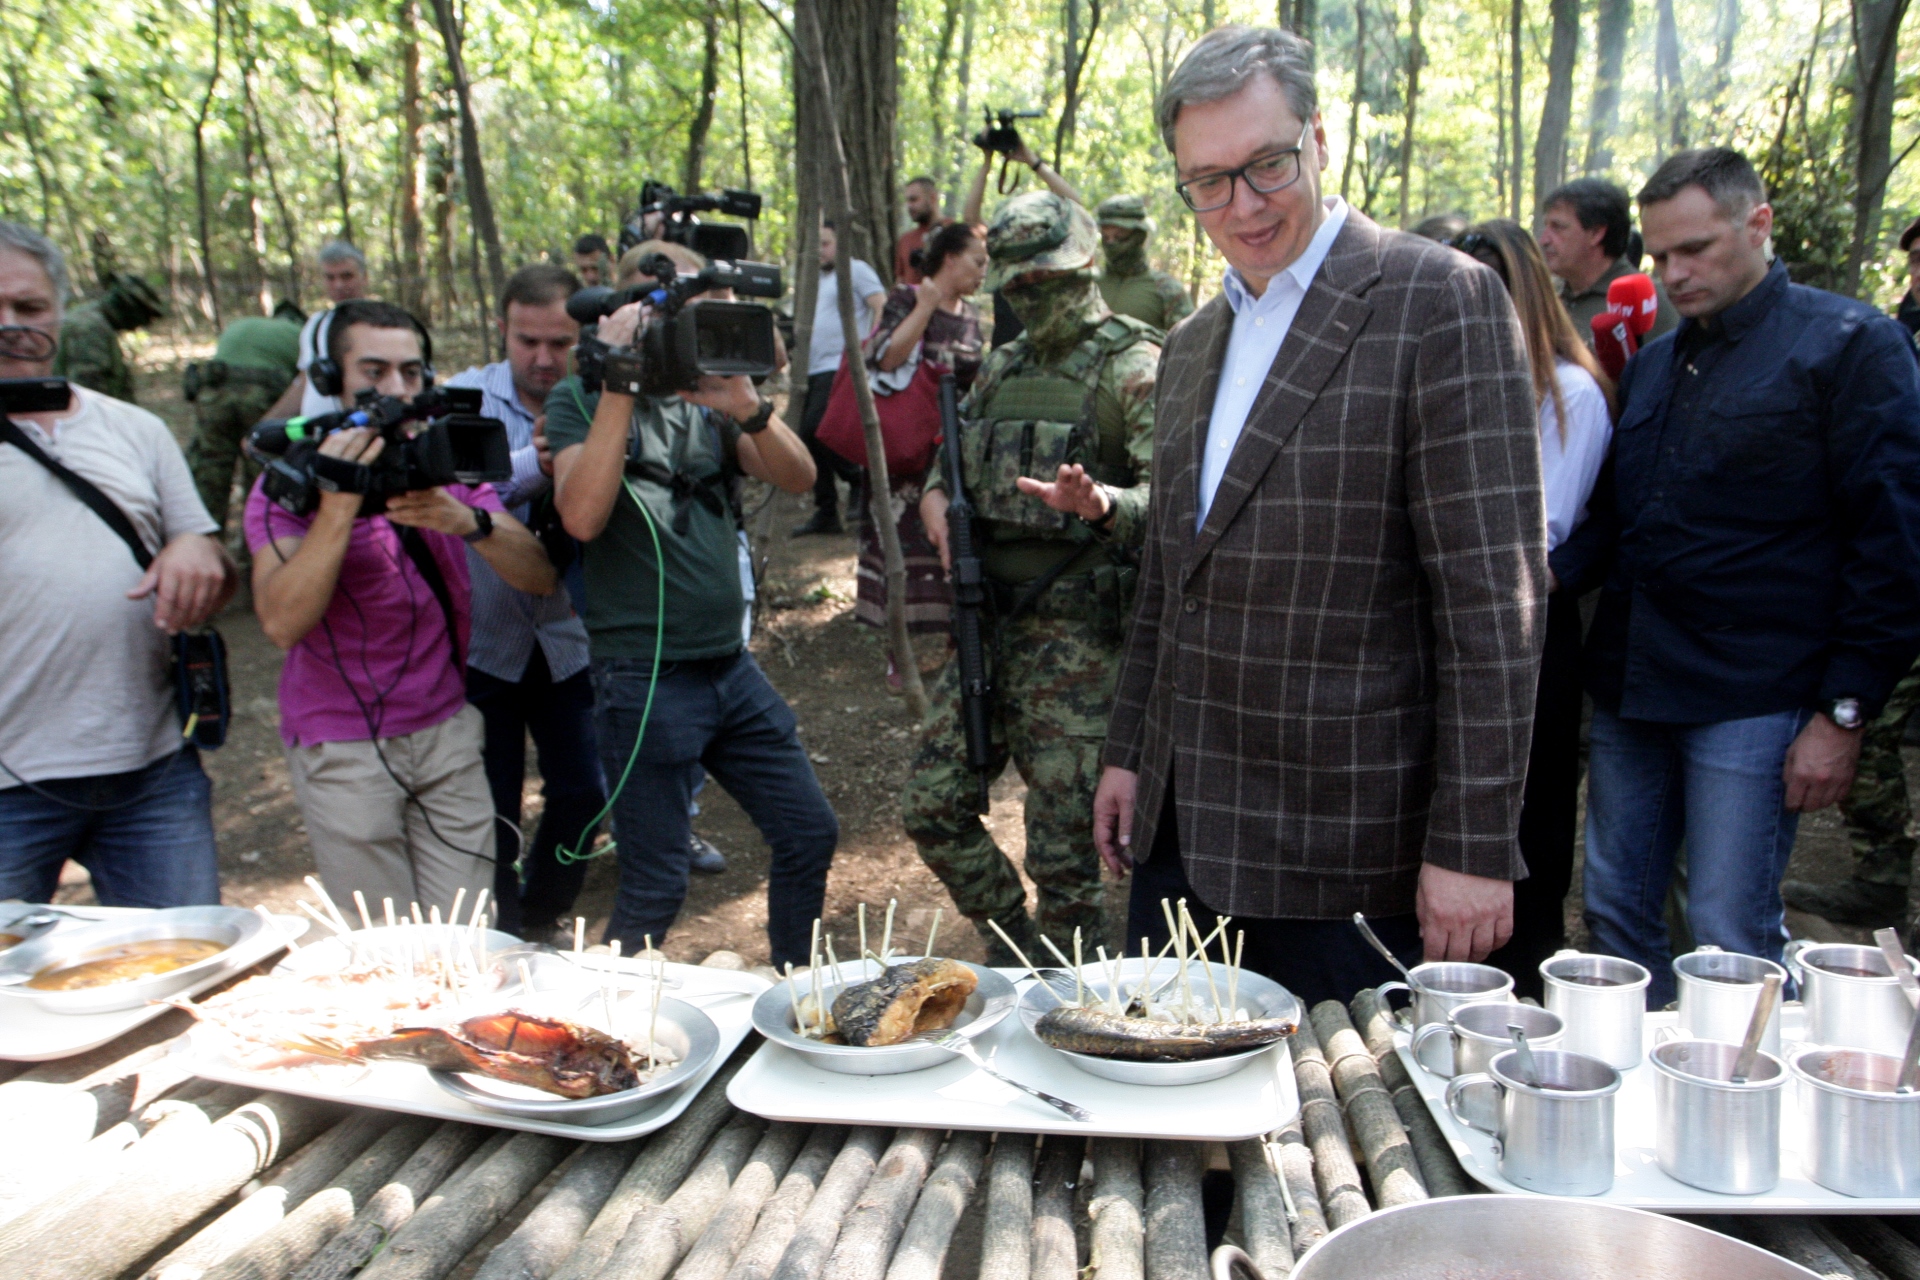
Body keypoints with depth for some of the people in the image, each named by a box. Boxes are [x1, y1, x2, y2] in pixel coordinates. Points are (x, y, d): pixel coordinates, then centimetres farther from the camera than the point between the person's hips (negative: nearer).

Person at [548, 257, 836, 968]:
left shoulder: (708, 402, 12)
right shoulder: (581, 403, -3)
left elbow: (798, 477, -1)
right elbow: (582, 516, -21)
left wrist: (747, 407, -18)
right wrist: (619, 388, -19)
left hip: (733, 669, 6)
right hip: (644, 680, -6)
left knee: (810, 834, 12)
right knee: (656, 888, 1)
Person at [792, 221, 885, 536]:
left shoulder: (856, 270, 0)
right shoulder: (818, 279, 24)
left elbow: (884, 309, -9)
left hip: (840, 368, -9)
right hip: (814, 370, 9)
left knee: (814, 429, -22)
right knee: (810, 436, 4)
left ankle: (859, 480, -4)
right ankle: (826, 513, 10)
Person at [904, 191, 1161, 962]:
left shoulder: (1133, 367, -8)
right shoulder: (1001, 370, 15)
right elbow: (952, 456, 26)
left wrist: (1101, 504, -41)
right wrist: (935, 495, 3)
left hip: (1075, 637, -7)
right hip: (985, 623, 7)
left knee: (1064, 850, 0)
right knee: (933, 807, 10)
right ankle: (1013, 950, 31)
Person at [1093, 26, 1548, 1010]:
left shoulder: (1439, 300, -10)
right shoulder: (1191, 346, 13)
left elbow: (1493, 595, -15)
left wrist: (1474, 844, -17)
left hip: (1340, 850, -7)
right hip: (1179, 825, 7)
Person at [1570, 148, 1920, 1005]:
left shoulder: (1849, 344, -3)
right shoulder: (1651, 365, 17)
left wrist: (1845, 710, -11)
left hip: (1751, 699, -6)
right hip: (1629, 689, 7)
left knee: (1730, 944, -1)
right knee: (1614, 917, 12)